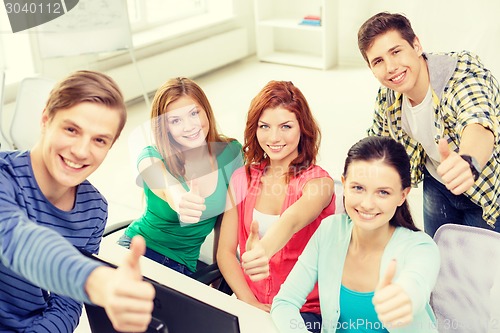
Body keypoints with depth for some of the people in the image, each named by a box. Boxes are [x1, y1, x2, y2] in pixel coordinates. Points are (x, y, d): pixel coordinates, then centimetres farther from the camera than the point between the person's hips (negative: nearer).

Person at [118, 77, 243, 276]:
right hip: (140, 250, -2)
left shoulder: (231, 153, -5)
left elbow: (226, 216, 5)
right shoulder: (152, 157, -13)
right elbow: (166, 184, -38)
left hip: (186, 265, 3)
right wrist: (180, 202, -60)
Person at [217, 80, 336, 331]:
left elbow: (292, 221, -28)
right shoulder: (242, 178, 5)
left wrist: (264, 250, -48)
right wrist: (250, 303, -10)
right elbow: (225, 251, 2)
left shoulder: (319, 182, -6)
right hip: (249, 304, 3)